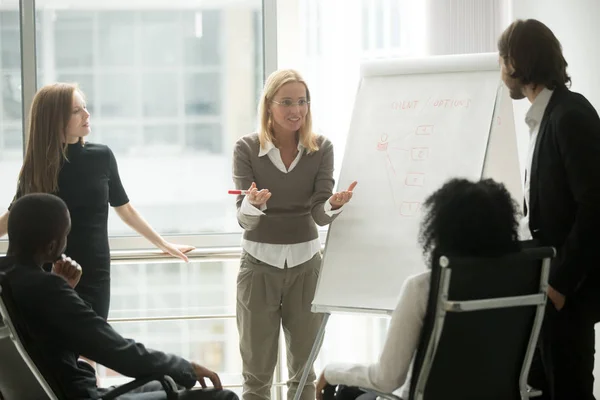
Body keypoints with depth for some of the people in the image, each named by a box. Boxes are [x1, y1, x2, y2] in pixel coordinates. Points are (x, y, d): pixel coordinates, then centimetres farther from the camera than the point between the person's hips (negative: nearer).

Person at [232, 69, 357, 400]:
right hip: (260, 264, -2)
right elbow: (243, 218, -13)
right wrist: (253, 203, -36)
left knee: (304, 369, 9)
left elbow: (320, 214, -9)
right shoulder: (247, 149, -8)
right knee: (257, 371, 3)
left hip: (305, 263, 2)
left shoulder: (321, 148, -3)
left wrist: (335, 204, -32)